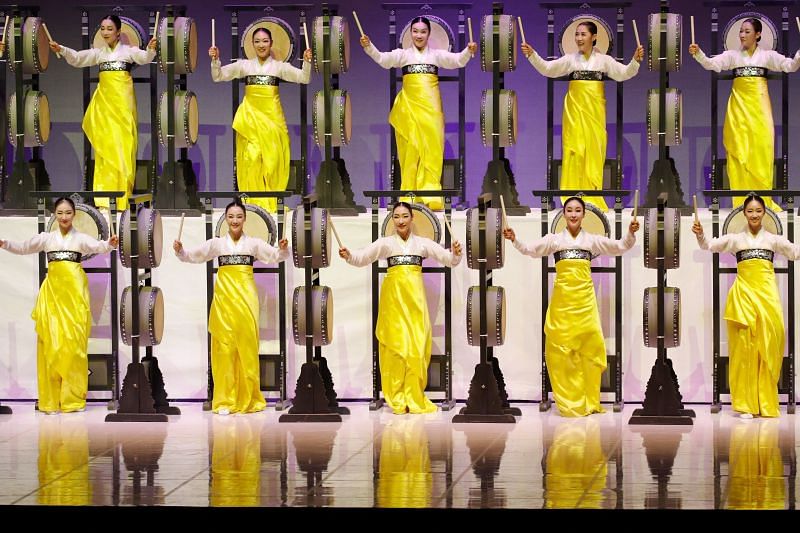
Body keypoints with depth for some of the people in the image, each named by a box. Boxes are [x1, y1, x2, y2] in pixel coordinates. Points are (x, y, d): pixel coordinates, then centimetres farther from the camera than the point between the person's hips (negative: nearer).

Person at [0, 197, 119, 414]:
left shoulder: (80, 238, 5)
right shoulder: (46, 238, 12)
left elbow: (98, 247, -12)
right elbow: (23, 248, 7)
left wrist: (109, 244, -35)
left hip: (75, 291, -2)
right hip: (52, 291, 2)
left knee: (74, 343, -5)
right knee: (51, 343, -2)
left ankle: (73, 398, 1)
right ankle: (51, 399, 1)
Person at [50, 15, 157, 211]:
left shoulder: (128, 50, 3)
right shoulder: (98, 53, 11)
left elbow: (144, 58, -13)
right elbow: (77, 59, 2)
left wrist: (150, 50, -36)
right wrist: (61, 50, -17)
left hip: (123, 100, -3)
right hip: (104, 100, 3)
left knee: (123, 144, -6)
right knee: (105, 145, 0)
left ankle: (122, 192, -3)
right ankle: (105, 193, 0)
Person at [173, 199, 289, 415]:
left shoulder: (254, 243, 7)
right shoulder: (217, 243, 8)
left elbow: (274, 256, -2)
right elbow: (193, 256, 5)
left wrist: (283, 249, -23)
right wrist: (180, 251, -15)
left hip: (246, 298, 0)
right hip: (224, 298, 0)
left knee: (247, 347, -1)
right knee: (225, 347, -2)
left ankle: (248, 398, 8)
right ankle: (225, 400, 1)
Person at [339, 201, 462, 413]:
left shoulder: (423, 243, 9)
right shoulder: (385, 243, 6)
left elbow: (447, 258, 4)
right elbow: (363, 257, -5)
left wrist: (455, 254, -18)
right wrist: (349, 256, -27)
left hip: (415, 297, 1)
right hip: (393, 296, -1)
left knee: (417, 346, -4)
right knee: (395, 345, -3)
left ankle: (414, 398, 5)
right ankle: (397, 399, 3)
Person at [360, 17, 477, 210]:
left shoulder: (436, 55, 10)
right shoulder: (403, 54, 8)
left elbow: (457, 61, -2)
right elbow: (384, 59, -7)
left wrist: (469, 51, -24)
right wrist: (369, 47, -26)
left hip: (431, 107, 0)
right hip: (409, 106, 0)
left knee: (432, 148, -6)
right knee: (409, 148, 0)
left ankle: (430, 192, -8)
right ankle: (410, 193, 4)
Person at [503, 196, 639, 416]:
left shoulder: (592, 240, 9)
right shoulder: (555, 239, 7)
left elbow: (619, 247, 5)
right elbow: (531, 250, -1)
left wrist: (631, 233, -12)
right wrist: (514, 240, -18)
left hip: (584, 298, 1)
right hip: (562, 298, -1)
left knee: (591, 346, -2)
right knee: (560, 348, -2)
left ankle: (588, 401, 8)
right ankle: (568, 403, 6)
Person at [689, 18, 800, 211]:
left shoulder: (767, 55, 6)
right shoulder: (732, 55, 7)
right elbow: (711, 64, -6)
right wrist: (698, 54, -25)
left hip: (759, 106, -1)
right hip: (738, 107, 1)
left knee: (762, 151, -5)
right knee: (738, 152, -3)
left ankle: (763, 200, 3)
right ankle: (742, 201, 1)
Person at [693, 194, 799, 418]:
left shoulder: (773, 239, 13)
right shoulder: (736, 239, 10)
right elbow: (709, 246, 0)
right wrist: (700, 235, -20)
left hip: (766, 292, 1)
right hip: (744, 293, -1)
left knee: (768, 346, -3)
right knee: (744, 346, -4)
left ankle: (765, 403, 5)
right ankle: (745, 404, -1)